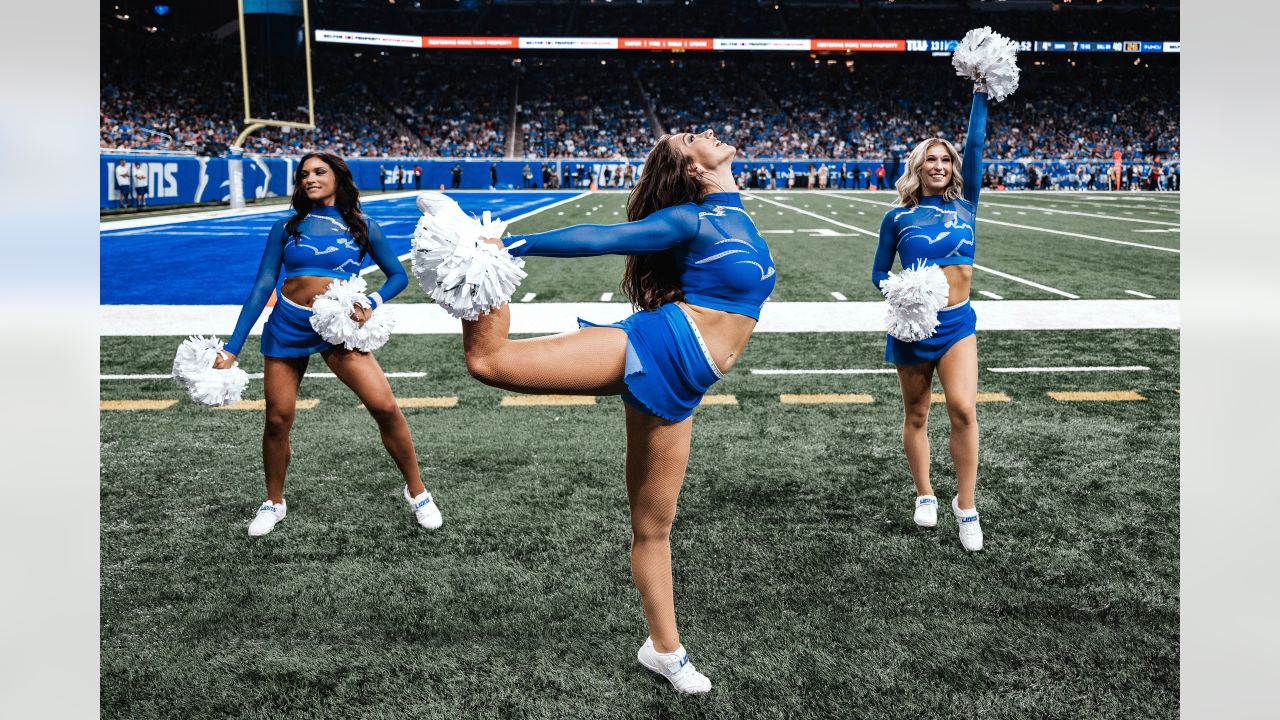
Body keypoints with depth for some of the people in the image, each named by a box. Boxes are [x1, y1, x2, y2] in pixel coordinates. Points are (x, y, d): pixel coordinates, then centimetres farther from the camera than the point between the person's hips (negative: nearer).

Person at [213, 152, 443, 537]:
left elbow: (399, 276, 9)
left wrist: (371, 304, -12)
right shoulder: (286, 227, 5)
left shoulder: (363, 227, 2)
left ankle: (416, 491, 5)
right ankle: (274, 502, 29)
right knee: (277, 420, 4)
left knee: (385, 407, -14)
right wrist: (231, 349, -1)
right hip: (287, 327, 2)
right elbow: (262, 287, 3)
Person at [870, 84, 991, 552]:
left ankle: (966, 506, -3)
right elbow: (879, 273, 5)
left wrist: (981, 95, -4)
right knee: (916, 416, 9)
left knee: (963, 408, -14)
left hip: (957, 322, 1)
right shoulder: (898, 218, 2)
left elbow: (975, 147, 0)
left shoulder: (965, 204, 6)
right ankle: (924, 496, 26)